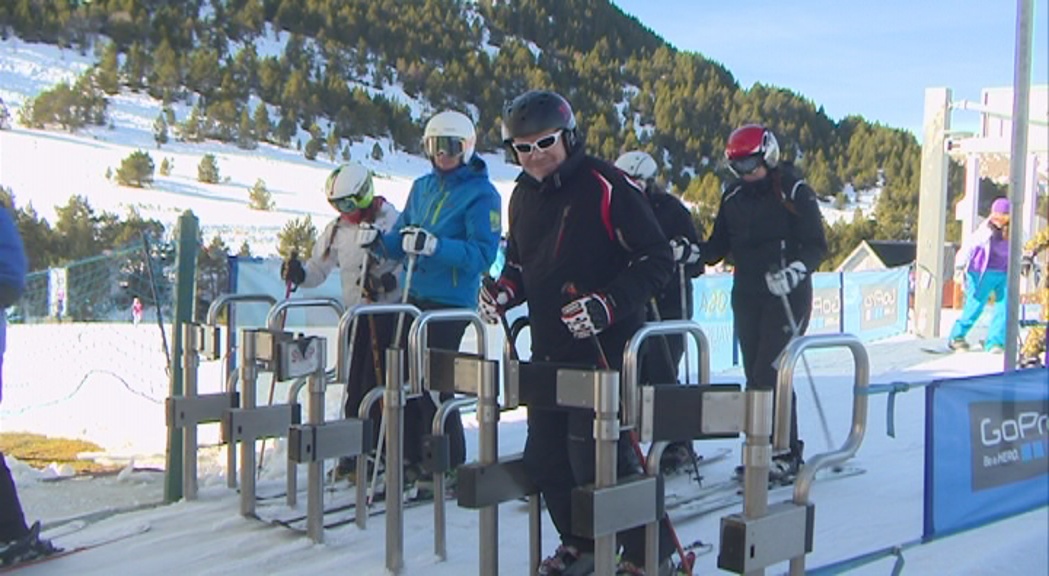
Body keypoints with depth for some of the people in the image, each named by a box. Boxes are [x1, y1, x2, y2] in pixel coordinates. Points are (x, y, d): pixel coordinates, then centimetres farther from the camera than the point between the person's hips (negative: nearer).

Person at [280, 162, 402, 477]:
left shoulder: (391, 221, -8)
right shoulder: (337, 229, 11)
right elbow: (319, 268, 15)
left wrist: (386, 283, -25)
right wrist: (299, 273, -5)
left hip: (387, 311, -6)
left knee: (376, 383, -7)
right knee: (354, 385, 7)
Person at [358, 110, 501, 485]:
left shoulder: (481, 194, -8)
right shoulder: (422, 187, 14)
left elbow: (482, 253, -18)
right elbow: (403, 240, 16)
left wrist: (435, 246, -30)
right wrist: (380, 240, -6)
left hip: (452, 301, -7)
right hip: (415, 296, 7)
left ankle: (450, 468, 10)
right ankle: (411, 459, 23)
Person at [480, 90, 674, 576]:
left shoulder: (606, 187, -13)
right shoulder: (523, 196, 10)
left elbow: (656, 259, -13)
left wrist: (608, 304, -23)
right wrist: (504, 291, 2)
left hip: (605, 348, -8)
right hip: (547, 349, 8)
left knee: (599, 458, -9)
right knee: (543, 459, 12)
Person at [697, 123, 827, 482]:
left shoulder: (794, 193, -7)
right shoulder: (733, 197, 10)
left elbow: (816, 247, -10)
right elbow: (718, 246, 12)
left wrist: (794, 271, -29)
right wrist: (693, 252, -8)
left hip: (787, 296, -6)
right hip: (746, 297, 6)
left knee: (769, 373, -13)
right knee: (755, 376, 6)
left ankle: (786, 454, -3)